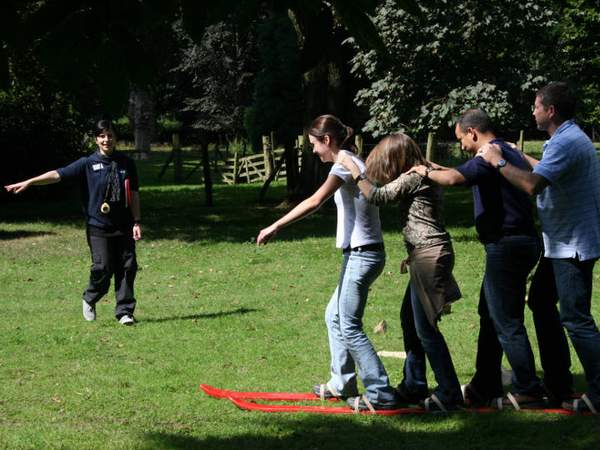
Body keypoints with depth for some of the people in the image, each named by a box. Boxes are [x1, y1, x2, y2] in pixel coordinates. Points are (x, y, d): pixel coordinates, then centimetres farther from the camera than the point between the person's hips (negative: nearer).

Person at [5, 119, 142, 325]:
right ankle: (89, 300, 20)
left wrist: (136, 222, 3)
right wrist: (29, 182, -21)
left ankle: (124, 311, 11)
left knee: (127, 267, 1)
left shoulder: (126, 163, 5)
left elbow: (134, 194, 9)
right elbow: (58, 174, -11)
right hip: (98, 227, -3)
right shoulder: (88, 164, -3)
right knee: (103, 268, -8)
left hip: (124, 227, 3)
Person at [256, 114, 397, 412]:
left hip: (361, 256, -10)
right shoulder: (351, 162, 16)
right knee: (335, 317, 19)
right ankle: (342, 383, 27)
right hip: (358, 255, 10)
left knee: (350, 327, -7)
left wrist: (276, 226, -30)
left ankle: (380, 394, -7)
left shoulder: (345, 164, -14)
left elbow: (316, 201, -27)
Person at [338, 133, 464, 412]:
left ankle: (449, 394, -3)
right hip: (428, 255, 10)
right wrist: (413, 254, 22)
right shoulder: (425, 175, 16)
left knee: (425, 328, -7)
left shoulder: (412, 178, -13)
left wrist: (352, 167, -10)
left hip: (429, 256, -10)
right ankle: (414, 386, 25)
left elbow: (376, 196, -17)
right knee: (409, 318, 18)